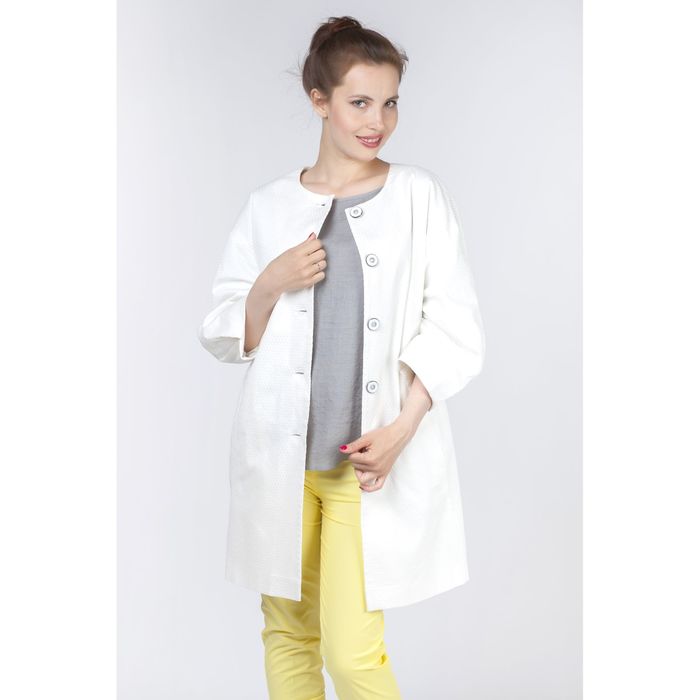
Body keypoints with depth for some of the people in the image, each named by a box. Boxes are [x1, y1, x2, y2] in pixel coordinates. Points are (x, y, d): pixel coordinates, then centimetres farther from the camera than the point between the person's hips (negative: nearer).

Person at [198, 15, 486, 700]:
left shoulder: (419, 195, 4)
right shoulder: (269, 206, 7)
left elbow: (453, 326, 1)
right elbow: (228, 338, 10)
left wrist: (403, 426, -11)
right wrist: (272, 282, -9)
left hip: (372, 455, -2)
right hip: (280, 453, 2)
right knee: (288, 630, 12)